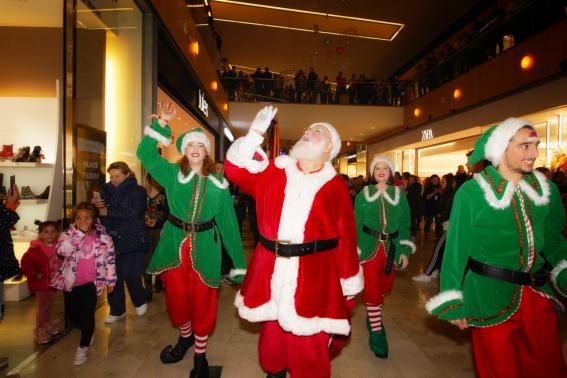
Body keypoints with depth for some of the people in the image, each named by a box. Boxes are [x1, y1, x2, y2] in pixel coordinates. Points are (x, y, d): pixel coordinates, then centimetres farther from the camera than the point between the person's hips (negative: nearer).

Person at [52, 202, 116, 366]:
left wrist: (110, 280, 2)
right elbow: (62, 250, -25)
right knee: (73, 314, 16)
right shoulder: (69, 233, -6)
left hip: (90, 282, -3)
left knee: (88, 314, -1)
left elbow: (110, 258, -1)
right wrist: (79, 232, -30)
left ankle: (83, 347, 17)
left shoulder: (103, 237, -9)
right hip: (70, 282, 3)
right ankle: (88, 333, 43)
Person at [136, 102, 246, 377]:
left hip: (204, 248, -1)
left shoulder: (218, 184, -1)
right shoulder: (172, 174, 1)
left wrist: (239, 263, 0)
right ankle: (185, 337, 48)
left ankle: (200, 355, 32)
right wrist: (162, 122, -12)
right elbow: (145, 152, -5)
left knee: (203, 305, 7)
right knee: (176, 301, 16)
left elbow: (228, 223, 1)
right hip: (174, 246, 1)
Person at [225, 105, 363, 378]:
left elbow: (346, 237, 0)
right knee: (272, 334, 20)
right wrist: (256, 131, -7)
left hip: (314, 276, -2)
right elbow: (235, 169, -1)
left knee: (309, 346, 7)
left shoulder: (335, 186, -1)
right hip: (273, 271, 3)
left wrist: (350, 282, 3)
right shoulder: (275, 172, 6)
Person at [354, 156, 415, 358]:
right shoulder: (363, 195, 0)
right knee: (372, 290, -3)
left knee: (384, 288, 16)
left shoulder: (399, 195, 5)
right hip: (369, 248, -2)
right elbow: (356, 225, 1)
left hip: (390, 249, 3)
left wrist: (405, 251, 0)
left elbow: (404, 225, 7)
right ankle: (376, 332, 10)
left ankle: (372, 316, 41)